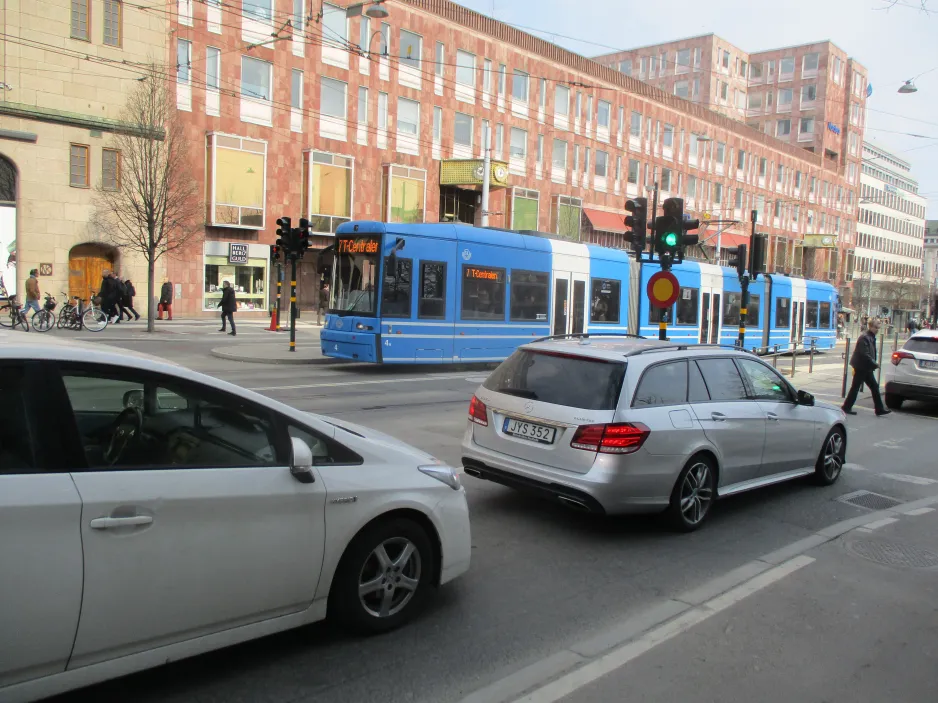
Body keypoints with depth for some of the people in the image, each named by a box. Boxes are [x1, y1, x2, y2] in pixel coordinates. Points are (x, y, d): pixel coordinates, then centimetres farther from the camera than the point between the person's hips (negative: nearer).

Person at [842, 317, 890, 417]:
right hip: (861, 368, -9)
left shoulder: (872, 338, 13)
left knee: (874, 387, 8)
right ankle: (846, 407, 8)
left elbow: (872, 354, 17)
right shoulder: (864, 338, -17)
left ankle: (879, 409, 11)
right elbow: (865, 354, -23)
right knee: (855, 387, -2)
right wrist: (875, 364, -19)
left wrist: (874, 364, 7)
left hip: (867, 368, 9)